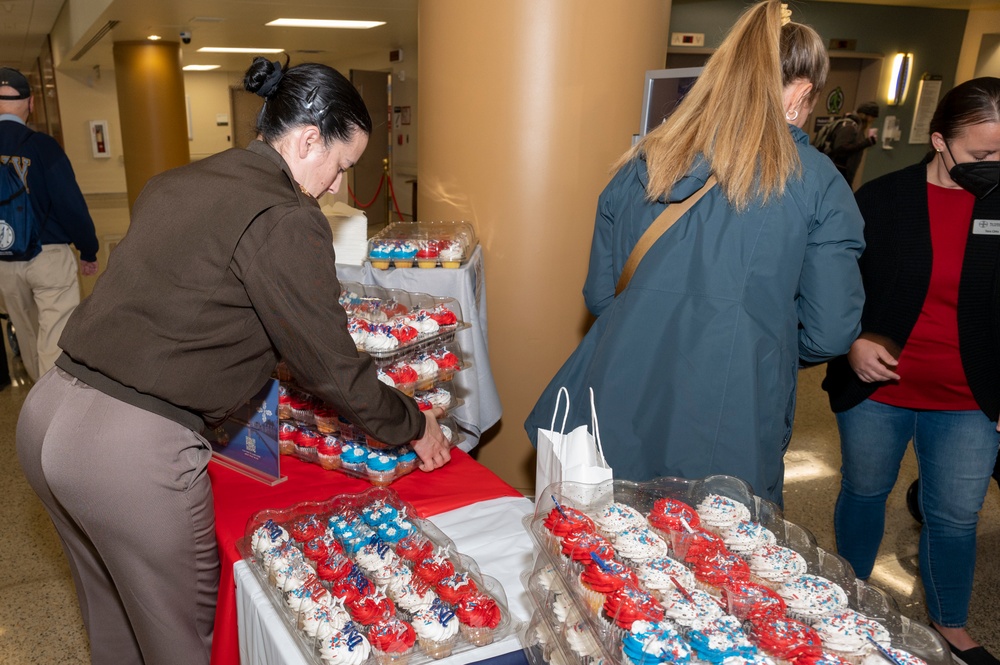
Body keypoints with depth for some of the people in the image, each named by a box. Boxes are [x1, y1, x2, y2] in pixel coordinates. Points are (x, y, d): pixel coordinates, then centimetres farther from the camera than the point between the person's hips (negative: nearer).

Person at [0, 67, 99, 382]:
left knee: (27, 335, 21)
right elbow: (71, 203, -15)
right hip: (49, 254, -5)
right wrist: (88, 251, -2)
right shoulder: (41, 145, -13)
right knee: (55, 339, -3)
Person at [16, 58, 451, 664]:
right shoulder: (286, 220, -14)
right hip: (134, 450, -9)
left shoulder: (176, 182, 11)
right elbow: (332, 369, -11)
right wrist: (415, 426, 5)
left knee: (112, 612, 29)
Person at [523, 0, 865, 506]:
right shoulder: (818, 184, -5)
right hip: (728, 441, -2)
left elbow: (598, 294, 8)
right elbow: (830, 334, -3)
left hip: (616, 423, 3)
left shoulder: (642, 163, 3)